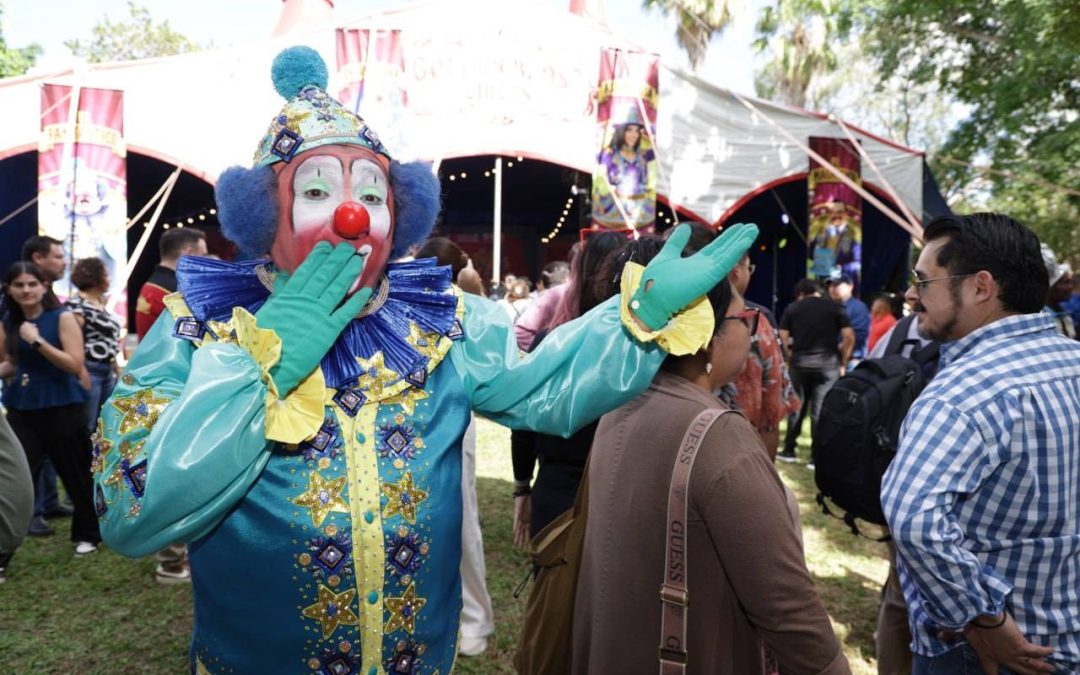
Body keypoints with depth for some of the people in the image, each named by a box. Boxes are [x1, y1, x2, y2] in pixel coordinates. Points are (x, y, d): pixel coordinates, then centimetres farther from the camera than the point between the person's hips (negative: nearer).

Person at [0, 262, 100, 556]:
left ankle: (87, 534, 29)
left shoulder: (62, 318, -8)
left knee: (77, 475, 10)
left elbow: (75, 365, -15)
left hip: (61, 408, -3)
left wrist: (38, 341, -21)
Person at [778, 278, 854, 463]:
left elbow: (783, 337, 0)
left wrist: (793, 354, 10)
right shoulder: (835, 308, 5)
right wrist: (842, 362, 6)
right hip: (827, 361, -1)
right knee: (821, 408, 2)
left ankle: (789, 450, 20)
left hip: (800, 361, 1)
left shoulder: (792, 308, 8)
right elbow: (849, 337, -2)